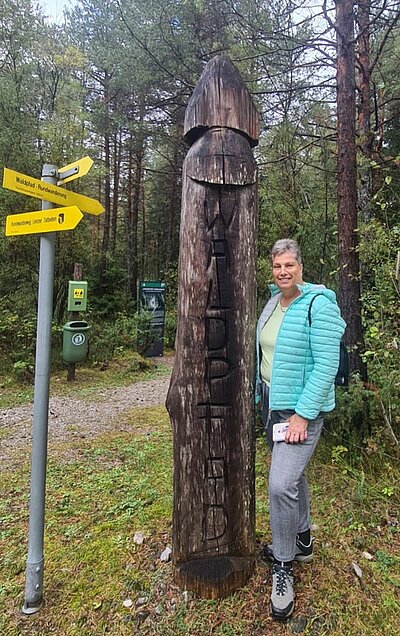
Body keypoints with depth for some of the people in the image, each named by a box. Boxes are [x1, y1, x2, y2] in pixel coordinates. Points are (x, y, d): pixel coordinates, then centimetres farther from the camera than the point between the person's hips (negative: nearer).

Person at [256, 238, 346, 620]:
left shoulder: (318, 304, -16)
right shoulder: (273, 301, 7)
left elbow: (326, 364, -20)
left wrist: (302, 414, -21)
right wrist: (262, 395, 14)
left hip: (301, 407, -8)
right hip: (271, 401, 8)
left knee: (281, 484, -11)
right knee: (291, 473, 21)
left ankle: (283, 564, 14)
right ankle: (301, 540, 43)